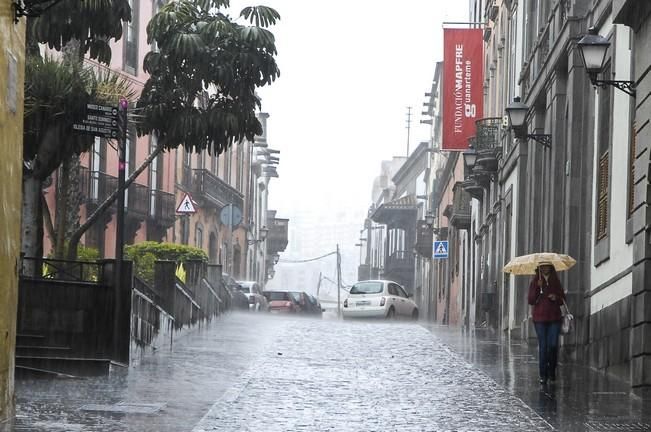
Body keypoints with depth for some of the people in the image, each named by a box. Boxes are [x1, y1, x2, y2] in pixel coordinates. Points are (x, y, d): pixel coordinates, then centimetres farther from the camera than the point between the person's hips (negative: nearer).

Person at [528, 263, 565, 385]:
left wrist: (556, 298, -8)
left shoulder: (556, 282, 11)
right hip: (540, 318, -2)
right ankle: (543, 375, 0)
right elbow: (531, 301, -3)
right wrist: (537, 288, -15)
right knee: (543, 346, -4)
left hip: (554, 318, 2)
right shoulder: (535, 282, 4)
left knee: (553, 345, -6)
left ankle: (552, 371, 10)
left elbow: (563, 300, 14)